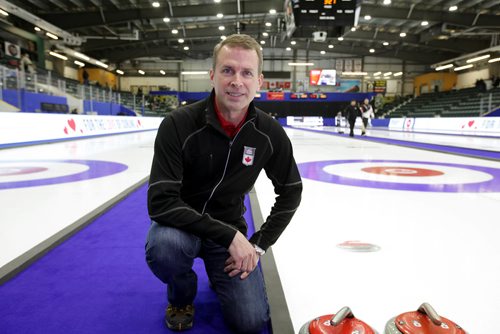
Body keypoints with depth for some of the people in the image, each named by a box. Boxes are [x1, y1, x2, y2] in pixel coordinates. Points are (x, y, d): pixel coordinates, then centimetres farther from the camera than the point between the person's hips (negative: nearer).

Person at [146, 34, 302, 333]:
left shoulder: (270, 133, -12)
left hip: (231, 228, 2)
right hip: (182, 225, -1)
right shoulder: (178, 125, -23)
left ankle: (218, 272, 25)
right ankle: (181, 297, 2)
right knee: (163, 246, -37)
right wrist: (228, 235, -31)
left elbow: (290, 192, 0)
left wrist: (259, 244, -8)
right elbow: (160, 202, -27)